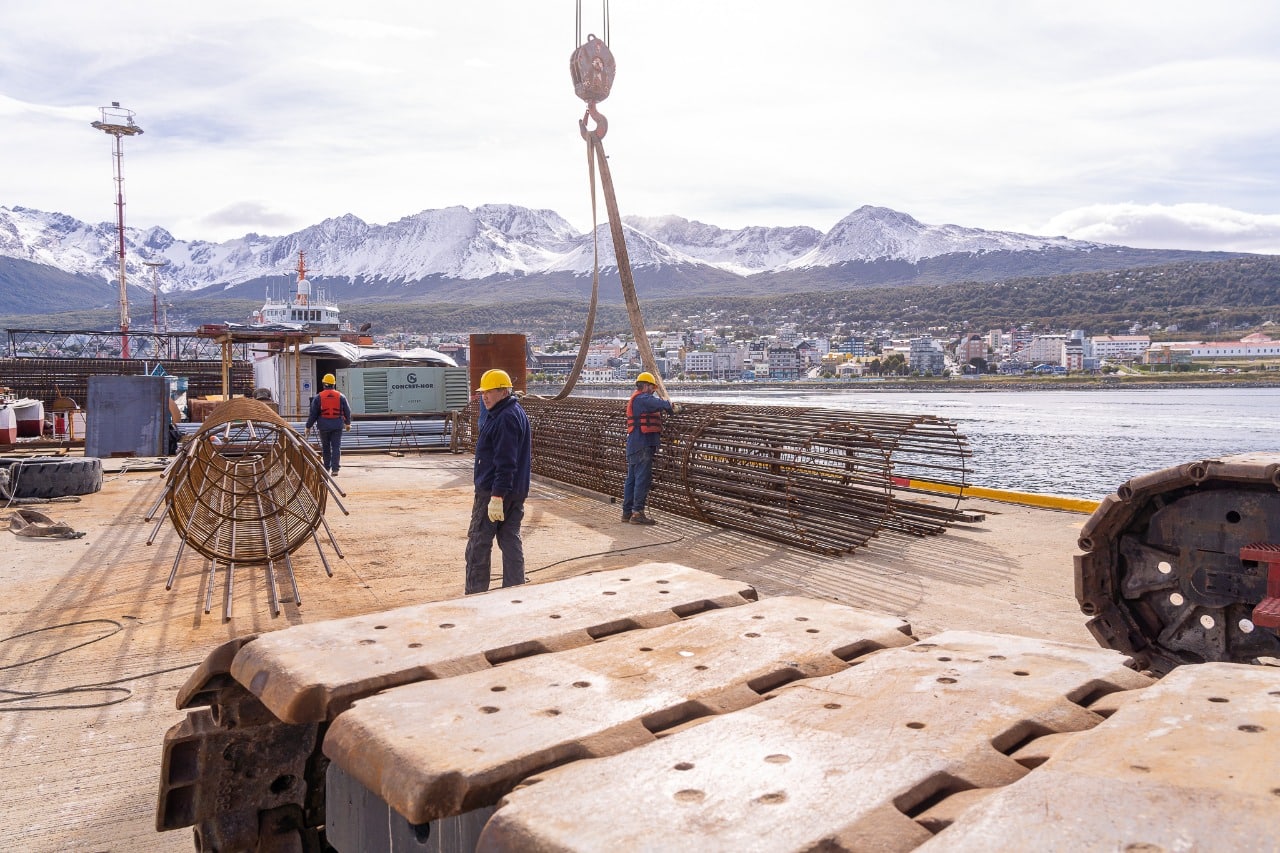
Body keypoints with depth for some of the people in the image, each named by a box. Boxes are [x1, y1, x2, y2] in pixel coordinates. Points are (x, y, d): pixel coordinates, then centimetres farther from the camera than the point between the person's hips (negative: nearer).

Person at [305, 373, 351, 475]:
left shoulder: (318, 397, -3)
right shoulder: (341, 396, 2)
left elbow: (313, 413, -2)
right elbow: (347, 411, 10)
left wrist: (308, 426, 7)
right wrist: (348, 423, 25)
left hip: (324, 426, 0)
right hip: (337, 426, 0)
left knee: (325, 447, 12)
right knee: (336, 447, 1)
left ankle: (327, 468, 19)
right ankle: (335, 469, -7)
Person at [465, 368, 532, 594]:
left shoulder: (505, 419, -18)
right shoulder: (517, 413, 15)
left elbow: (505, 463, -24)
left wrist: (496, 497, -26)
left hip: (494, 491, -10)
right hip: (517, 491, 10)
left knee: (478, 545, -1)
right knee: (511, 541, 11)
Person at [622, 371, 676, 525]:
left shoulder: (635, 399, 22)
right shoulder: (642, 398, -13)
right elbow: (660, 404, -26)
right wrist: (671, 407, -8)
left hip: (634, 446, 11)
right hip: (642, 445, -11)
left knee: (632, 478, 13)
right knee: (643, 478, -8)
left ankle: (627, 512, 18)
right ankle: (637, 513, -8)